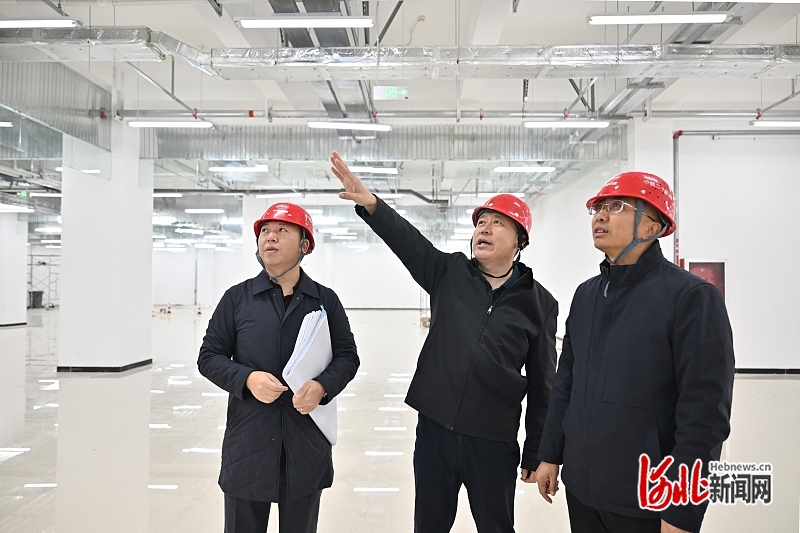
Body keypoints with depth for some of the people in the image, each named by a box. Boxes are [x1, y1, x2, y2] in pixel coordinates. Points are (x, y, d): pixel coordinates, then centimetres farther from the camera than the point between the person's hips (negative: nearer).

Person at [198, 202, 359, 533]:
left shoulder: (326, 300, 3)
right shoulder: (237, 298, 2)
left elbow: (347, 356, 5)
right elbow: (209, 356, 4)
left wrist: (322, 386, -14)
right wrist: (247, 379, -14)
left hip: (308, 442, 1)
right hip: (248, 441, 0)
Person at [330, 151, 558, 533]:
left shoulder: (538, 302, -2)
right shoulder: (449, 273, 2)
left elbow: (542, 386, 1)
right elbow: (406, 239, -13)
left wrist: (536, 454, 3)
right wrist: (370, 204, -31)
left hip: (494, 442, -1)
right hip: (434, 429, 2)